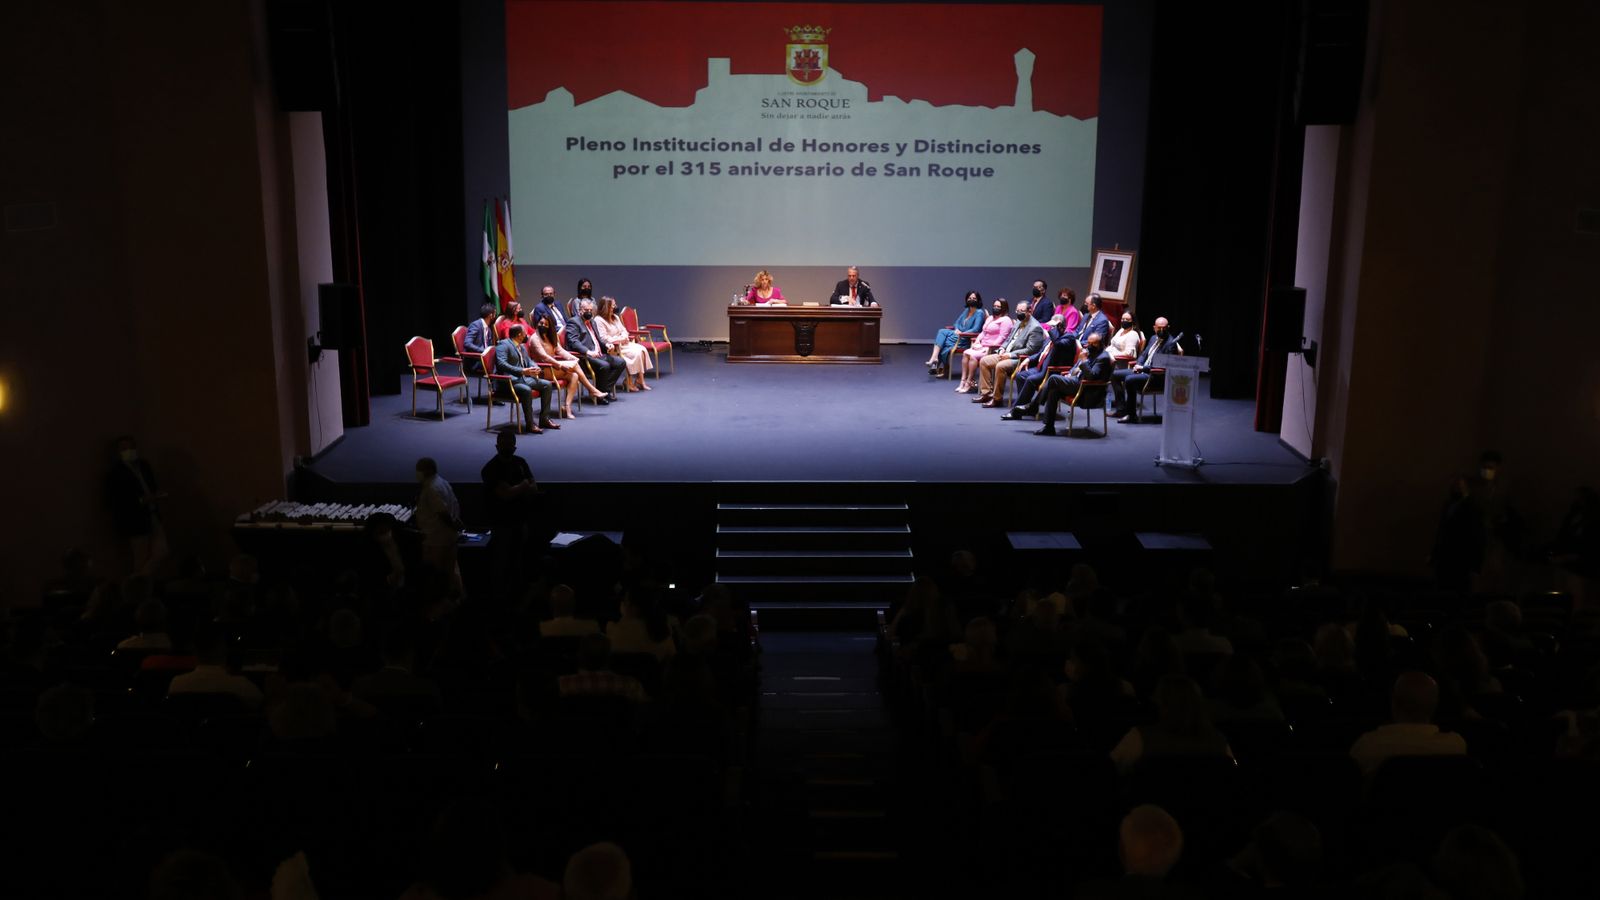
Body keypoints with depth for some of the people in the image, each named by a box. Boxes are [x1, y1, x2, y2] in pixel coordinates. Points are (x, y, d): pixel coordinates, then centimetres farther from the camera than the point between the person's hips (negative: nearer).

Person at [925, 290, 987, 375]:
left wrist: (961, 333, -18)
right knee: (942, 331, -21)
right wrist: (957, 330, -3)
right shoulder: (966, 310, 18)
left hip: (967, 340, -7)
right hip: (958, 335, 7)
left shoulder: (979, 313, -7)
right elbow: (957, 322, 20)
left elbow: (975, 329, -16)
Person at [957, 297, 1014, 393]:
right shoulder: (990, 318, 23)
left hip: (994, 349, -8)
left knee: (973, 355, -27)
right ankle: (963, 380, -17)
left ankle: (969, 383, -20)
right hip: (982, 346, 8)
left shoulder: (1005, 320, -5)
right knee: (966, 353, -14)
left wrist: (990, 348, -20)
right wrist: (977, 341, 4)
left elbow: (1002, 337, -14)